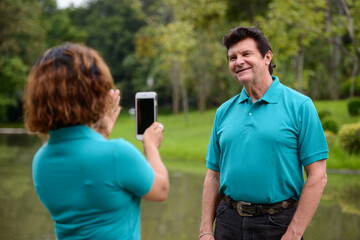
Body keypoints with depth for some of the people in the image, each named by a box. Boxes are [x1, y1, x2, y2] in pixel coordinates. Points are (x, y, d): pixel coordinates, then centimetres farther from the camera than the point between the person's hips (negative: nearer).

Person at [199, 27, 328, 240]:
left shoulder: (299, 106, -5)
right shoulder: (224, 112, 8)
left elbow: (317, 176, -9)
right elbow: (214, 175, 10)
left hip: (278, 223, -3)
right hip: (229, 221, 4)